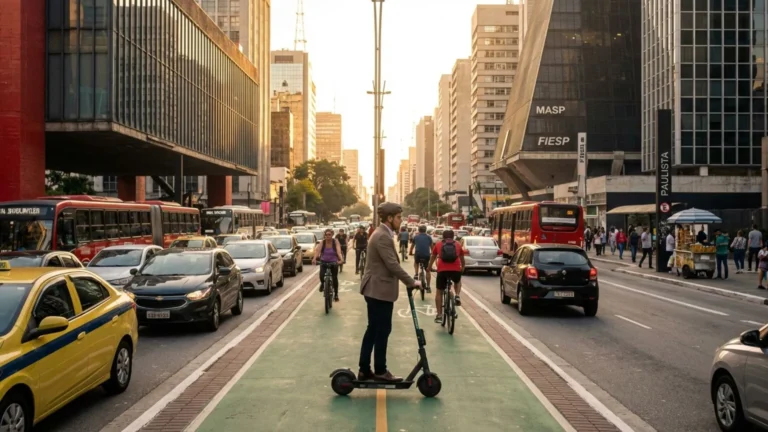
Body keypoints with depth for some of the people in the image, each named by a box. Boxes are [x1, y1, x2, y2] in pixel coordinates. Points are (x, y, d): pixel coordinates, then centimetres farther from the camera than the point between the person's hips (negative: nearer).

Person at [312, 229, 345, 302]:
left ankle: (336, 294, 27)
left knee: (335, 278, 5)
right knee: (322, 276, -21)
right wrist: (314, 259, -39)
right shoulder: (322, 242, -9)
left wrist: (341, 259, -43)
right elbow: (317, 251, -21)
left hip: (333, 262, 0)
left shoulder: (335, 242, -12)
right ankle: (322, 283, 17)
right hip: (324, 262, 0)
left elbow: (339, 251, -25)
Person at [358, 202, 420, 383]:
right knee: (382, 331, -1)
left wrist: (408, 281, 18)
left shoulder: (382, 234, 15)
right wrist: (411, 282, -14)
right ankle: (380, 371, 9)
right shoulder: (383, 236, -18)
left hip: (376, 289, 11)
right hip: (380, 290, -11)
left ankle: (364, 370, 17)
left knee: (373, 330, 12)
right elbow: (392, 265, -22)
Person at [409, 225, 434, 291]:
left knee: (416, 262, 35)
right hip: (426, 255, 0)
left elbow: (412, 245, 27)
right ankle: (428, 287, 11)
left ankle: (416, 274, 17)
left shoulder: (415, 236, 13)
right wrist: (432, 252, 46)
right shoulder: (429, 237, 14)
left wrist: (410, 252, 45)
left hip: (418, 254, 0)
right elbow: (431, 246, 27)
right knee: (428, 271, 13)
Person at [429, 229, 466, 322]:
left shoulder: (438, 244, 16)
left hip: (442, 270, -1)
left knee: (439, 292, 15)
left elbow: (433, 257, 30)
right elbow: (462, 258, 32)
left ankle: (439, 315, 12)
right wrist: (462, 267, 51)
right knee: (458, 281, 36)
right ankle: (458, 296, 11)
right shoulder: (458, 244, 18)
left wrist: (430, 267, 48)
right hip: (456, 270, 1)